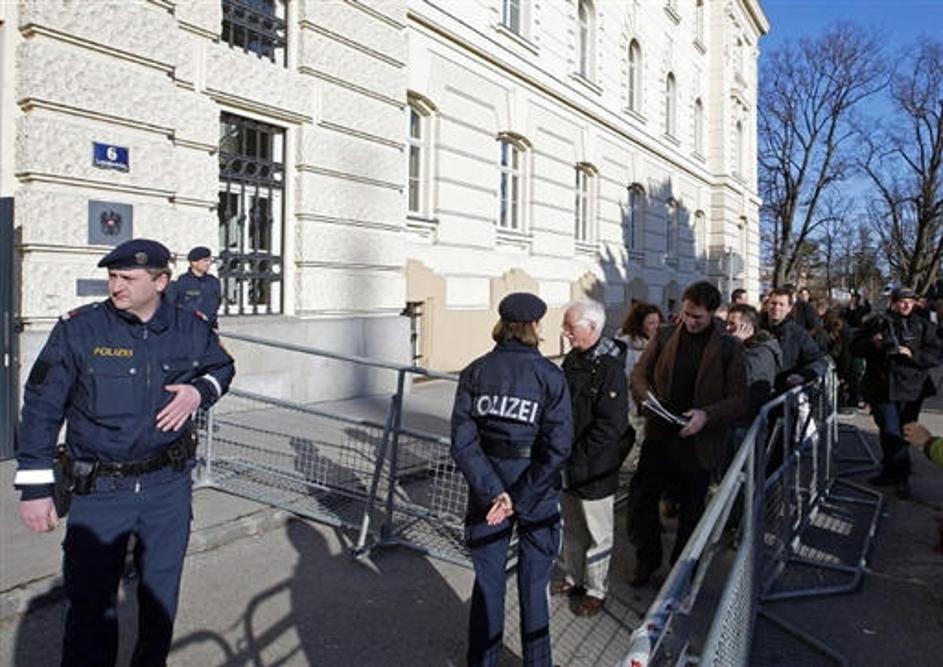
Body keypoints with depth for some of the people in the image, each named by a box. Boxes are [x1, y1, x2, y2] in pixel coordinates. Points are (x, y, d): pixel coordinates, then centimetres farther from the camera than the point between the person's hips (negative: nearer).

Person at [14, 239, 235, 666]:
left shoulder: (191, 329, -2)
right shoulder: (78, 328, -10)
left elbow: (222, 367, 17)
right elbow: (42, 406, -6)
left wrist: (200, 391, -6)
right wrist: (35, 487, -6)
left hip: (169, 486, 3)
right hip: (99, 490, -2)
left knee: (161, 594, 19)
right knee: (90, 601, 5)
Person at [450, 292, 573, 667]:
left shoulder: (474, 373, -6)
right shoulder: (549, 375, -12)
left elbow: (463, 443, -11)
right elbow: (557, 446, -18)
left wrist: (495, 492, -12)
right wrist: (519, 499, -14)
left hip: (487, 492, 2)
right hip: (538, 495, -1)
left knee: (487, 583, 17)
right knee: (534, 585, 17)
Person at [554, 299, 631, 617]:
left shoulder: (610, 368, -21)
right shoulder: (573, 359, 4)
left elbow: (610, 426, -24)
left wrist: (577, 454, -19)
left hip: (595, 470, -8)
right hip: (569, 463, 8)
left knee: (597, 532, 11)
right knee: (571, 528, 23)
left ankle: (596, 590, 29)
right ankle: (575, 578, 41)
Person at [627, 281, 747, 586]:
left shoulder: (728, 347, -5)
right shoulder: (665, 336, 2)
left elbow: (739, 399, -7)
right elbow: (639, 374, 6)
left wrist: (707, 415, -24)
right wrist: (647, 397, -15)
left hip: (699, 442, -2)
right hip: (660, 435, 2)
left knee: (691, 510, 14)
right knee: (640, 497, 1)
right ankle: (647, 558, 26)